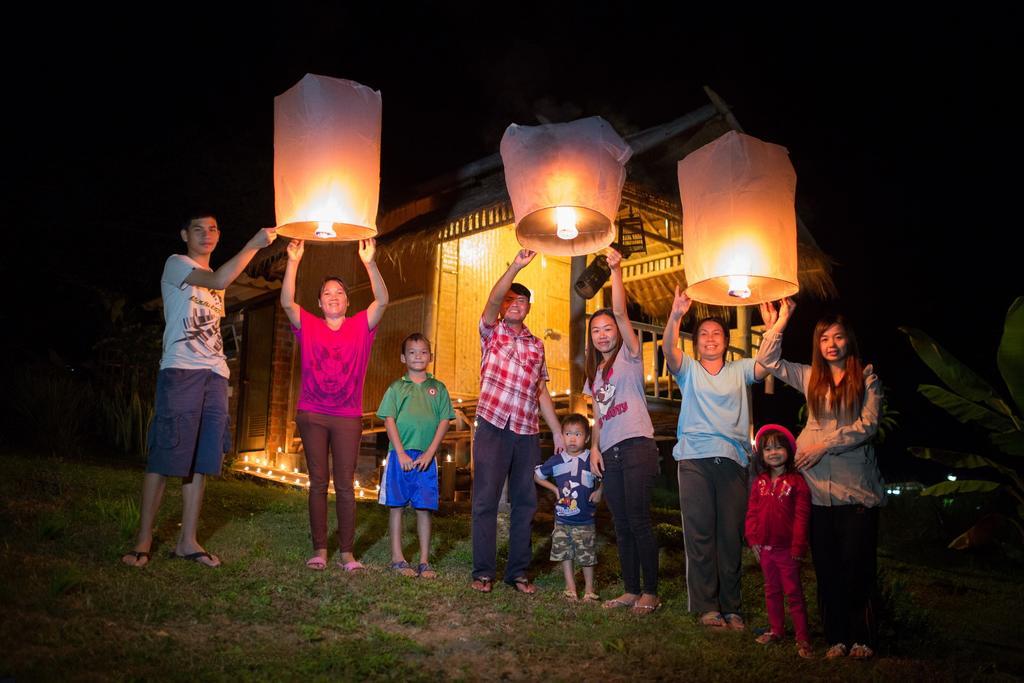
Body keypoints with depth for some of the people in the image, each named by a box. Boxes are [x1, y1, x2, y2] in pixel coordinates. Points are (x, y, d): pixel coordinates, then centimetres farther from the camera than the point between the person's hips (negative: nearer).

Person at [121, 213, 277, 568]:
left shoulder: (215, 277, 25)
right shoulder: (176, 264, 3)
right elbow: (219, 281, -17)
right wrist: (254, 244, -20)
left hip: (215, 375, 7)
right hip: (180, 371, -7)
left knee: (201, 459, 4)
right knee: (165, 457, -8)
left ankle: (187, 540, 8)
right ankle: (144, 539, 1)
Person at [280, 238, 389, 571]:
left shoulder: (360, 326, 7)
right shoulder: (308, 326, 8)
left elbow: (382, 300, -8)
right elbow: (287, 302, -7)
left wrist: (370, 263, -19)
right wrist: (293, 261, -16)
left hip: (348, 417, -1)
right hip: (312, 414, 1)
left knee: (345, 485, 1)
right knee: (318, 483, 4)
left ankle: (347, 552, 5)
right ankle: (319, 550, 10)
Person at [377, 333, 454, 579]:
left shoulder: (438, 388, 8)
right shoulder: (396, 387, 5)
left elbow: (444, 421, 4)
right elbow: (389, 420, -1)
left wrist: (430, 453, -7)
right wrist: (401, 453, -10)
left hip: (426, 457, 1)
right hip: (399, 454, -1)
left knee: (424, 508, 4)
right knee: (396, 506, 4)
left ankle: (424, 561, 12)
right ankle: (397, 558, 14)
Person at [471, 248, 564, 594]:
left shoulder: (536, 345, 16)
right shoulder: (491, 332, 6)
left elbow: (542, 392, 16)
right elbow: (493, 299, -15)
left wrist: (558, 433, 11)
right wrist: (516, 266, -24)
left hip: (527, 432, 4)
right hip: (493, 426, -4)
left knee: (525, 503, 6)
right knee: (486, 500, -2)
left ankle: (518, 572, 16)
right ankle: (483, 572, 7)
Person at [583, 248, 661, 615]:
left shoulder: (628, 356, 2)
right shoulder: (594, 371, 20)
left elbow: (621, 313, -13)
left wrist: (616, 271, -21)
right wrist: (594, 447, 7)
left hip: (636, 445, -7)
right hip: (610, 453, 7)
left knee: (638, 521, -9)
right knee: (621, 526, 8)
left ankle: (651, 592, 0)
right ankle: (631, 590, 15)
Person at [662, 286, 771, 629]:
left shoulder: (740, 370, 17)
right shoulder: (688, 370, 12)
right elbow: (669, 348, -7)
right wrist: (676, 316, -24)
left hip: (733, 460, 1)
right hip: (695, 459, -1)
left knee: (732, 535, 2)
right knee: (699, 533, -2)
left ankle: (731, 607, 11)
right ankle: (706, 607, 5)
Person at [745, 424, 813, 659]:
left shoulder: (796, 482, -9)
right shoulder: (759, 483, 6)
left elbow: (802, 516, -11)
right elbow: (752, 513, 8)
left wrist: (798, 545, -13)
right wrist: (753, 539, 1)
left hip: (787, 548, -5)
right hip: (765, 547, 5)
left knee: (793, 591, 0)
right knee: (771, 591, 16)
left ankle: (802, 638, 7)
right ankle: (776, 629, 29)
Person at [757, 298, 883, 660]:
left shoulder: (866, 377, 3)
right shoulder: (810, 377, 12)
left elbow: (868, 424, -7)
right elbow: (768, 361, 8)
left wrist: (824, 444, -13)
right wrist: (777, 322, 3)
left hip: (857, 484, -3)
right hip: (819, 484, 3)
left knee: (857, 562, 0)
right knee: (826, 563, 6)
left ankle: (862, 637, 11)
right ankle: (836, 636, 14)